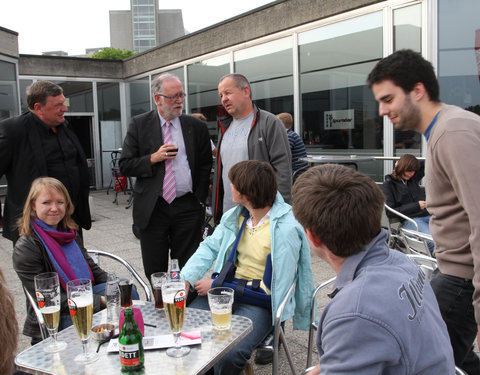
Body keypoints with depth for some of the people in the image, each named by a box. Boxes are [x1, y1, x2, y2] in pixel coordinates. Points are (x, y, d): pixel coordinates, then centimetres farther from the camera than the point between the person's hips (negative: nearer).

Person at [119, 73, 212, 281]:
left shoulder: (196, 127, 6)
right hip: (152, 209, 0)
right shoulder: (139, 125, 2)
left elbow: (205, 166, 10)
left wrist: (200, 200, 3)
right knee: (154, 272, 8)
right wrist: (153, 158, -14)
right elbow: (125, 166, 1)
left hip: (188, 208, 1)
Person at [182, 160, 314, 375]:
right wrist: (186, 279, -12)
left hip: (261, 303, -6)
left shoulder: (286, 230, -19)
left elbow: (272, 287, -18)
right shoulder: (235, 216, 4)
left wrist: (218, 286, -14)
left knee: (228, 355, -28)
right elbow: (210, 247, 6)